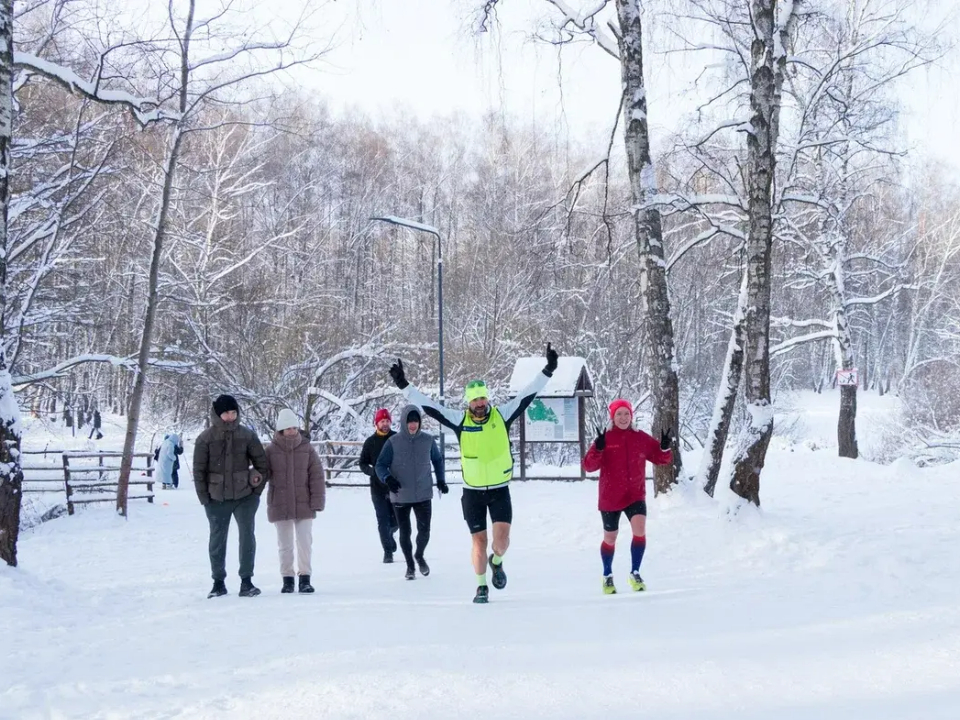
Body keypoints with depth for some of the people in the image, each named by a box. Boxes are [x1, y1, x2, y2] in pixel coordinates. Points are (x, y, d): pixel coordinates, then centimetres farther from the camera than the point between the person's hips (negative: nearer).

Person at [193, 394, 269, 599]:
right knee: (217, 540, 9)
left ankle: (246, 580, 0)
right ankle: (218, 582, 21)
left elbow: (261, 462, 4)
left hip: (245, 497, 0)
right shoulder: (206, 438, -4)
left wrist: (257, 490, 0)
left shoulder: (247, 435, -1)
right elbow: (199, 470, -1)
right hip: (217, 499, 0)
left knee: (247, 537, -7)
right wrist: (204, 497, -4)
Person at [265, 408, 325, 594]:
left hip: (303, 505, 0)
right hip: (280, 506, 0)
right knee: (285, 545, 9)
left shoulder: (307, 449, -1)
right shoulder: (271, 450, -3)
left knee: (305, 542, 1)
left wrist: (317, 501, -7)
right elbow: (264, 473, -3)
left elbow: (317, 477, -1)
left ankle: (305, 577, 12)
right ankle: (287, 579, 19)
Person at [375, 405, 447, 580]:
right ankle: (410, 565, 26)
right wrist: (387, 478, -23)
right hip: (400, 496, -1)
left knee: (424, 531, 1)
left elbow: (438, 460, 15)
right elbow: (380, 465, -5)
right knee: (405, 532, 8)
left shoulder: (428, 440, -1)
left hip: (423, 495, 1)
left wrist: (441, 480, 7)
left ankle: (419, 556, 31)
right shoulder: (393, 442, -8)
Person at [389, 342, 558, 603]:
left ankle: (496, 562, 23)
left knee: (502, 538, -11)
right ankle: (481, 586, 22)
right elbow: (428, 405, -5)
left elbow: (528, 395, -6)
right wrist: (404, 385, -11)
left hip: (500, 489, 0)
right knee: (479, 542, 4)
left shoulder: (502, 415, -5)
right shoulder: (460, 420, -4)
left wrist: (547, 371, -13)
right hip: (472, 492, 0)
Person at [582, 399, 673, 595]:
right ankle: (607, 576, 35)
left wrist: (665, 447, -16)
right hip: (610, 497, -1)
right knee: (610, 538, 12)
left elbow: (661, 459, 5)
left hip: (635, 495, 1)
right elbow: (589, 466, -14)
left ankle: (634, 573, -7)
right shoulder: (605, 439, -7)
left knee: (640, 529, -22)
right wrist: (598, 449, -31)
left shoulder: (641, 438, 0)